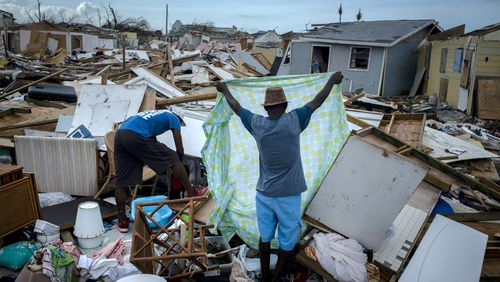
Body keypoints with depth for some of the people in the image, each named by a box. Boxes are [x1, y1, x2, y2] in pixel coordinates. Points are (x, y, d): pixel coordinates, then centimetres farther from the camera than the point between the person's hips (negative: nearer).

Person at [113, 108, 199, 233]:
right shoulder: (173, 118, 19)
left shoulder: (155, 115, 39)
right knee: (174, 160, 5)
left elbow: (153, 149, 45)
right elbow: (180, 149, 17)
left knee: (121, 181, 10)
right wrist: (179, 162, 34)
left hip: (119, 134, 8)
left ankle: (122, 221, 16)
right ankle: (192, 194, 11)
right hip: (136, 135, -8)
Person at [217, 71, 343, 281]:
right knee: (287, 241, 13)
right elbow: (316, 102, 2)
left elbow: (236, 108, 12)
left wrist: (224, 90, 29)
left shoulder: (257, 124, -5)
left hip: (264, 194, 3)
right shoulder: (293, 120, -12)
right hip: (288, 195, -3)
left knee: (265, 237, 17)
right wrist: (332, 81, 16)